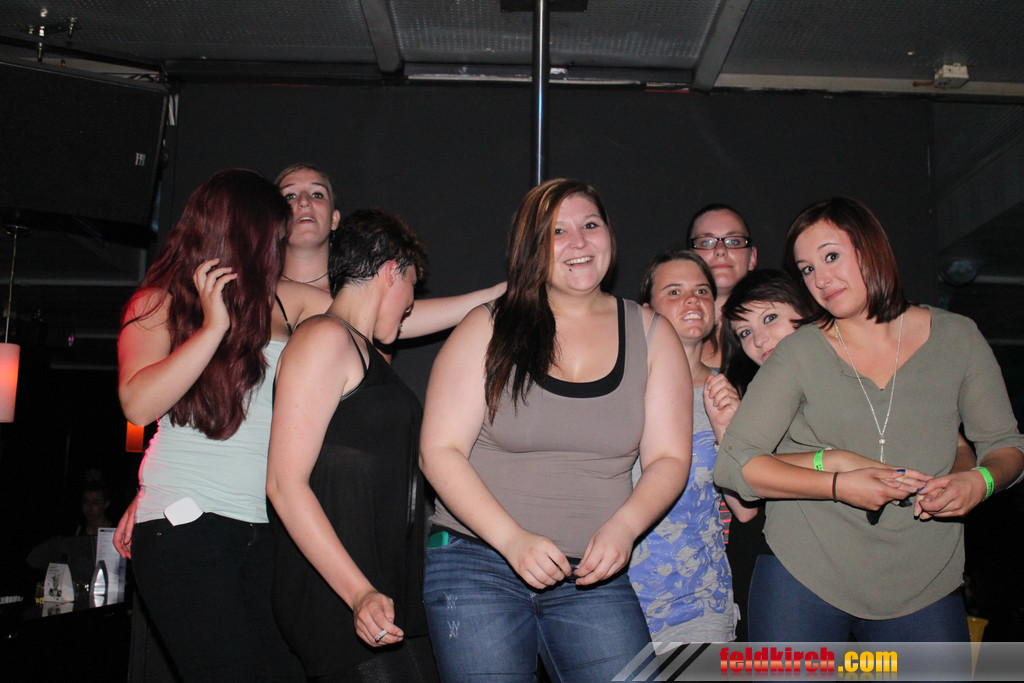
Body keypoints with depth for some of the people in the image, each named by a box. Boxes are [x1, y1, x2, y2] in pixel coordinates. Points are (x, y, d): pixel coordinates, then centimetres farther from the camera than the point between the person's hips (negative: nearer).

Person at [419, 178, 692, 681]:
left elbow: (668, 458, 4)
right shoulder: (488, 329, 0)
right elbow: (440, 451, -5)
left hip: (594, 577, 2)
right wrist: (514, 538, -16)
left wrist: (623, 526, -14)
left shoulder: (649, 335, 7)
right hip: (477, 564, -1)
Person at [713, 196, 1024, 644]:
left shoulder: (956, 339, 2)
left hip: (924, 586, 2)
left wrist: (981, 481, -12)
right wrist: (837, 483, -18)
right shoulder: (800, 352, -5)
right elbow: (733, 465, -9)